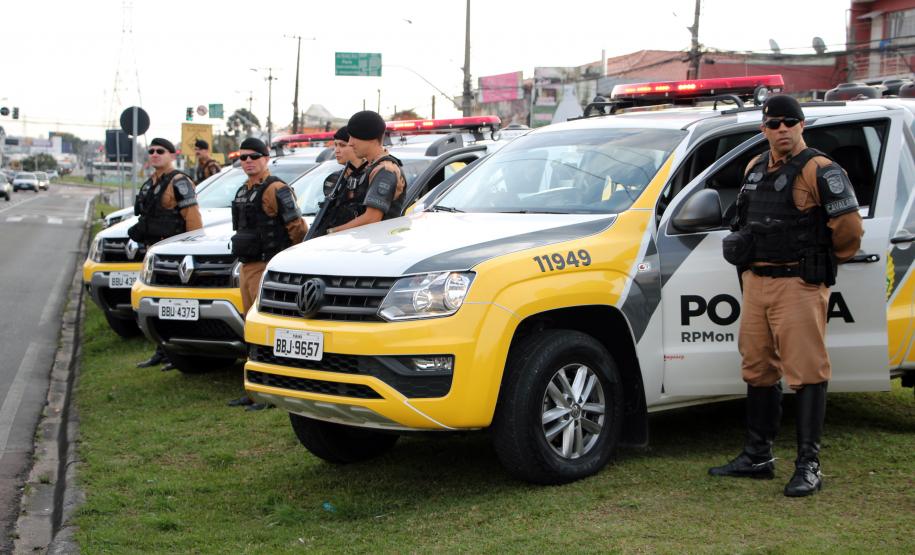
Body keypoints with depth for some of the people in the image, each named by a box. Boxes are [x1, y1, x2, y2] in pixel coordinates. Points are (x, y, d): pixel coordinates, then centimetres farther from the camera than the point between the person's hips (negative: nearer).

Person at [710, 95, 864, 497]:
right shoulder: (754, 169, 15)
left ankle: (808, 467, -2)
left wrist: (821, 263, 1)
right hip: (755, 283, 8)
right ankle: (757, 457, 24)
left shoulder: (819, 171, -10)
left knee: (806, 373, -6)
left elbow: (849, 229, -13)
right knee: (758, 370, 13)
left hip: (798, 285, -8)